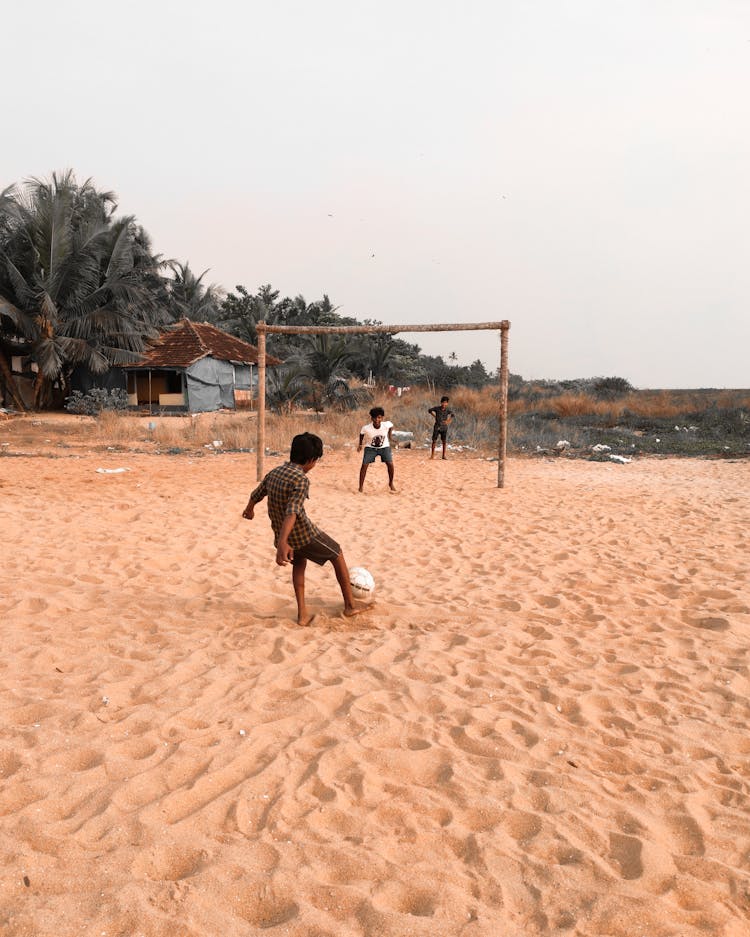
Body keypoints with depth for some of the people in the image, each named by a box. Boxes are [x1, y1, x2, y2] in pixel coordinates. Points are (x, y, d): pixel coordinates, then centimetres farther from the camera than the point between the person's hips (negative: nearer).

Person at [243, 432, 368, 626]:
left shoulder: (274, 472, 1)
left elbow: (256, 495, 18)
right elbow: (292, 512, -37)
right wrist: (282, 542, -48)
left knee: (299, 562, 32)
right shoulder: (301, 481, -22)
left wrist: (249, 510, 40)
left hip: (283, 536, 7)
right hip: (304, 535, -7)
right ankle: (350, 606, 26)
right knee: (337, 555, 17)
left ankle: (302, 613, 24)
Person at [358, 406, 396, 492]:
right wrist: (360, 445, 8)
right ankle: (361, 486, 0)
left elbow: (391, 427, 0)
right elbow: (361, 434, -4)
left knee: (390, 464, -12)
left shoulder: (387, 425, -26)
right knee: (364, 465, -14)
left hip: (384, 447, 1)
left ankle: (391, 483, 12)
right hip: (370, 447, -1)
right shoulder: (366, 428, -28)